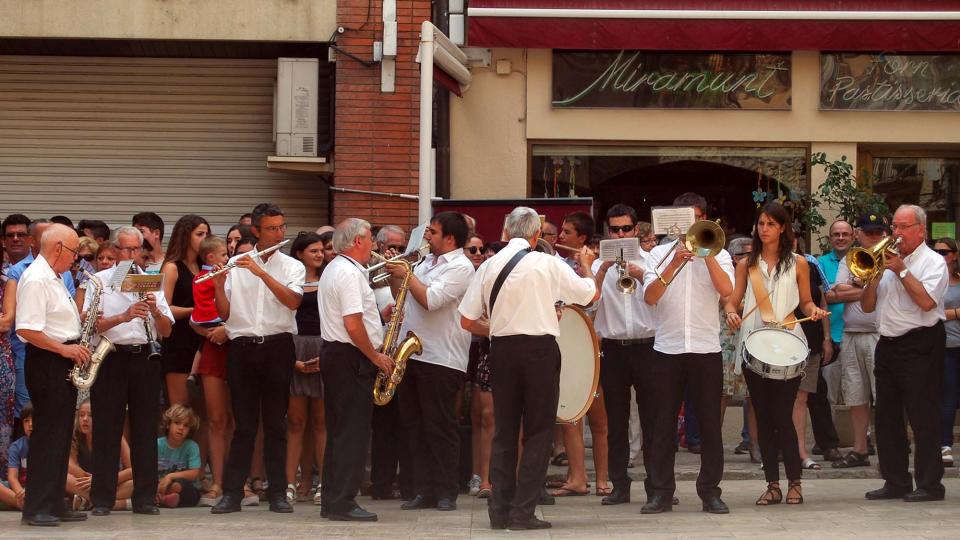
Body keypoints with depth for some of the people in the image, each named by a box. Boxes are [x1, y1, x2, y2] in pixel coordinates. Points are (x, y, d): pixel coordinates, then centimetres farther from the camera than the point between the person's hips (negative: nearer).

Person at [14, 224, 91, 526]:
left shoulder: (53, 278, 15)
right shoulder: (35, 280, -17)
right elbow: (27, 330, -24)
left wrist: (81, 319, 10)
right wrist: (64, 349, -20)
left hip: (64, 362, 10)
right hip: (46, 362, -10)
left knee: (60, 435, 12)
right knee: (48, 435, -7)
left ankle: (54, 504, 18)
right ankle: (37, 509, -3)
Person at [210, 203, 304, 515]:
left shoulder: (292, 266, 7)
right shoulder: (235, 265, 7)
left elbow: (293, 301, -13)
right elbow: (225, 313, 5)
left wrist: (261, 272, -19)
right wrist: (219, 286, -13)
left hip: (277, 346, 0)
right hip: (243, 347, 0)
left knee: (275, 423, 2)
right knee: (244, 423, 1)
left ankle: (277, 492, 6)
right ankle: (232, 492, 3)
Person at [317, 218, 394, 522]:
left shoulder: (333, 269, 17)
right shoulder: (350, 273, -16)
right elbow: (353, 325, -23)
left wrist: (379, 314, 13)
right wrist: (377, 357, -14)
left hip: (333, 354, 10)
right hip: (351, 358, -10)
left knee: (339, 431, 13)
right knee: (353, 431, -7)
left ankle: (331, 501, 16)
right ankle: (343, 503, -7)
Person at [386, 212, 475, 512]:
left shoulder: (460, 267, -10)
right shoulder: (427, 262, 17)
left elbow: (430, 300, -22)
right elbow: (403, 298, 24)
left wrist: (406, 275, -11)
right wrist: (394, 276, 8)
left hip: (441, 360, -9)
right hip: (411, 354, 9)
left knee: (440, 428, -2)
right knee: (415, 426, 9)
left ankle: (446, 492, 5)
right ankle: (425, 490, 15)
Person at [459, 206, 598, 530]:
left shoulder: (488, 266, 2)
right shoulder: (547, 264, -7)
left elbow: (467, 321, 4)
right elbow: (592, 294, 0)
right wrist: (586, 266, 19)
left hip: (502, 350, 4)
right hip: (540, 349, -3)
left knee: (504, 431, 12)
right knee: (538, 433, 2)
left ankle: (500, 510, 10)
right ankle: (522, 512, -3)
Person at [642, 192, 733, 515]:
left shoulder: (718, 254, 7)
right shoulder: (660, 253, 8)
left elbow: (726, 289, -12)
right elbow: (650, 297, -6)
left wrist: (706, 252, -13)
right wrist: (675, 263, -15)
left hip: (706, 349, 0)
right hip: (667, 349, 0)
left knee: (710, 424, 2)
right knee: (663, 424, 2)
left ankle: (710, 491, 8)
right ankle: (661, 491, 7)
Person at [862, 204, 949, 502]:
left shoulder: (933, 261, -3)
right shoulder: (887, 261, 17)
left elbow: (927, 301, -20)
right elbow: (867, 306, 14)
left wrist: (901, 271, -15)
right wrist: (875, 275, -2)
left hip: (919, 344, -7)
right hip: (887, 344, 7)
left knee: (923, 416, -6)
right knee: (887, 417, 8)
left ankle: (929, 485, -2)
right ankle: (896, 481, 15)